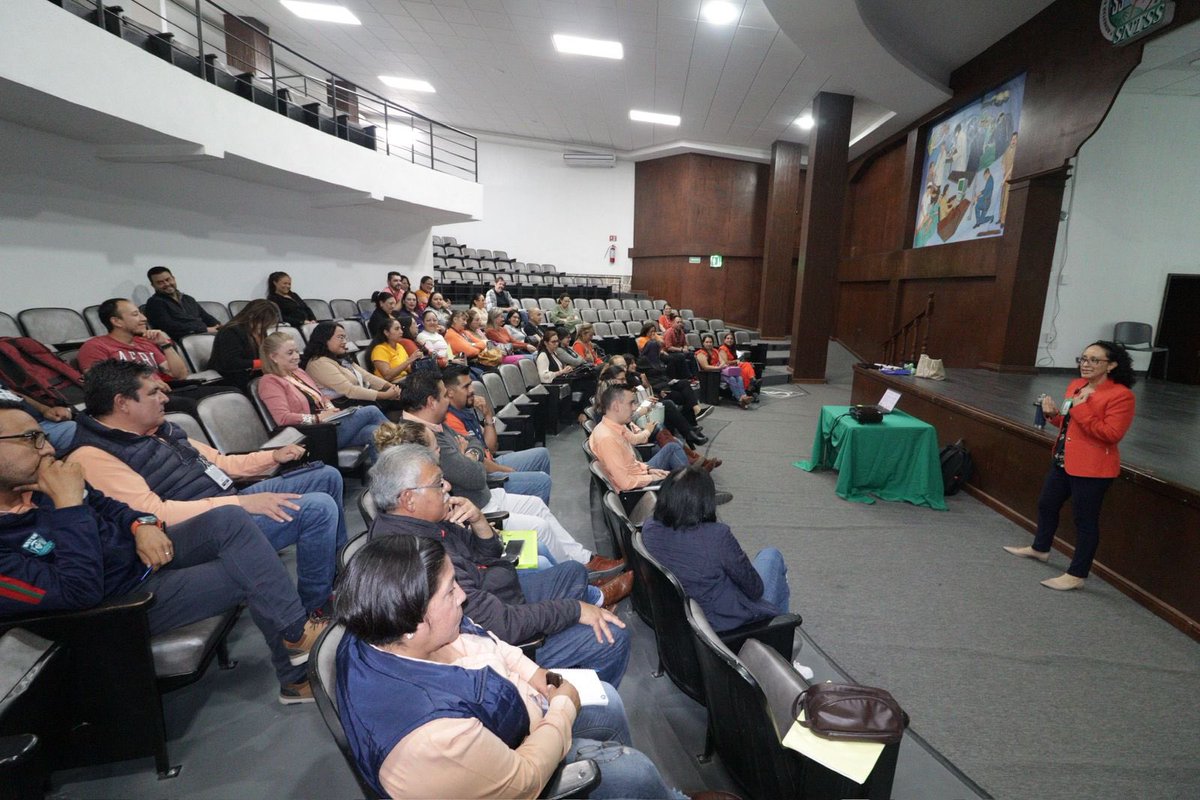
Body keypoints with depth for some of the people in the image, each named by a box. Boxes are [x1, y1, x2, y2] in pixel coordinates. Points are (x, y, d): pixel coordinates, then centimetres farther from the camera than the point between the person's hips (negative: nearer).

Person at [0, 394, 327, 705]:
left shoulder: (36, 483, -2)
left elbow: (105, 506, 13)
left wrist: (143, 525, -8)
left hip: (143, 551, 7)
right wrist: (69, 504, -30)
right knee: (248, 573, -20)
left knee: (230, 520, -16)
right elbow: (79, 591, -31)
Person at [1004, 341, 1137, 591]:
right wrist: (1053, 414, 1)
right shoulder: (1075, 385, 8)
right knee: (1046, 504, 22)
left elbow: (1111, 434, -24)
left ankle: (1076, 575, 12)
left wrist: (1081, 409, -24)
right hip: (1062, 461, 9)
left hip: (1092, 469, -9)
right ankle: (1040, 548, 43)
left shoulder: (1121, 395, -16)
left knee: (1084, 519, 1)